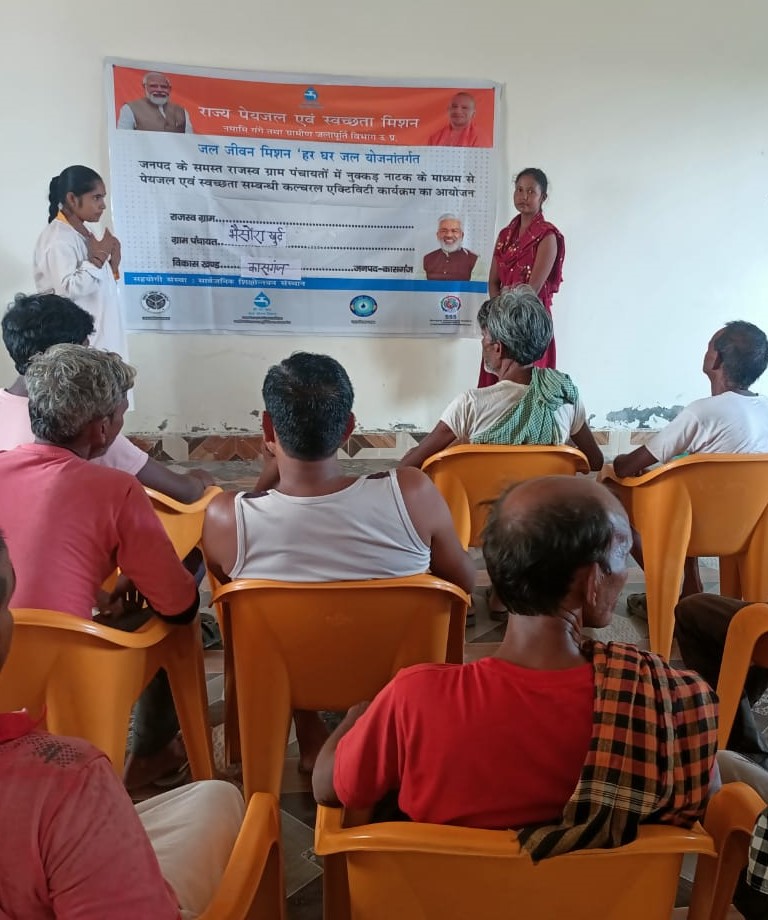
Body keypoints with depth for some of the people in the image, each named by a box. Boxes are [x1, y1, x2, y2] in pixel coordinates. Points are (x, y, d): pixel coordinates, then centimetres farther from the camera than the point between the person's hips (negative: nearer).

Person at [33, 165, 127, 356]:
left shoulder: (82, 234, 15)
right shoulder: (57, 239, -13)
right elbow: (68, 288, -24)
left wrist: (112, 264, 3)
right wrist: (97, 259, -17)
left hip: (99, 338, 9)